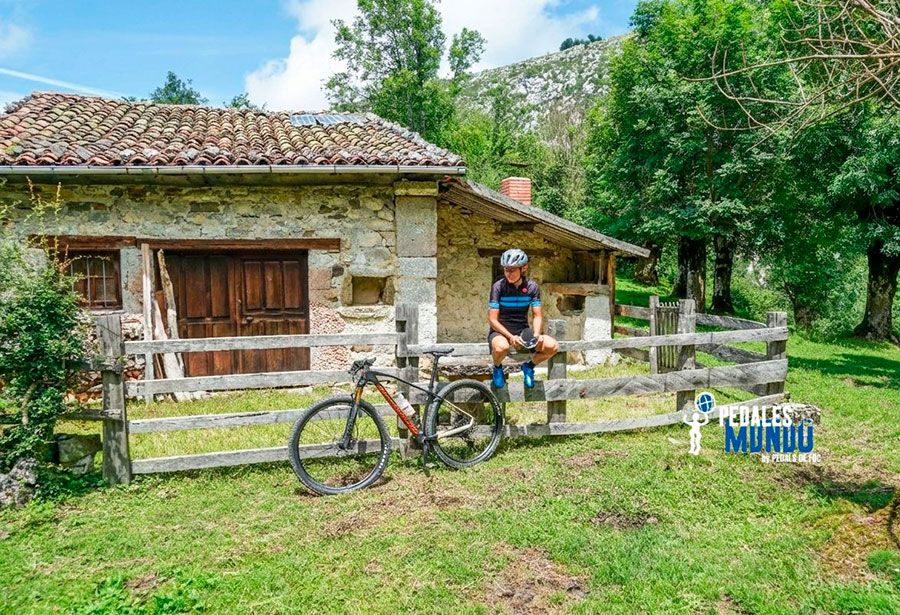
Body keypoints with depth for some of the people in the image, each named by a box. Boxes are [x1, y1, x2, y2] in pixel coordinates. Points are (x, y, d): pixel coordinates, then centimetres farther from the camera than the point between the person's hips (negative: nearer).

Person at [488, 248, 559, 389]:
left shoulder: (532, 287, -4)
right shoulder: (498, 287, -13)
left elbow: (537, 316, 0)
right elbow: (492, 319, -14)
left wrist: (536, 334, -20)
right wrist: (511, 337, -26)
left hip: (523, 331, 3)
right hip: (501, 331, -3)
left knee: (553, 346, -21)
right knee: (502, 347, -40)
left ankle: (529, 366, 10)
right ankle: (497, 368, -1)